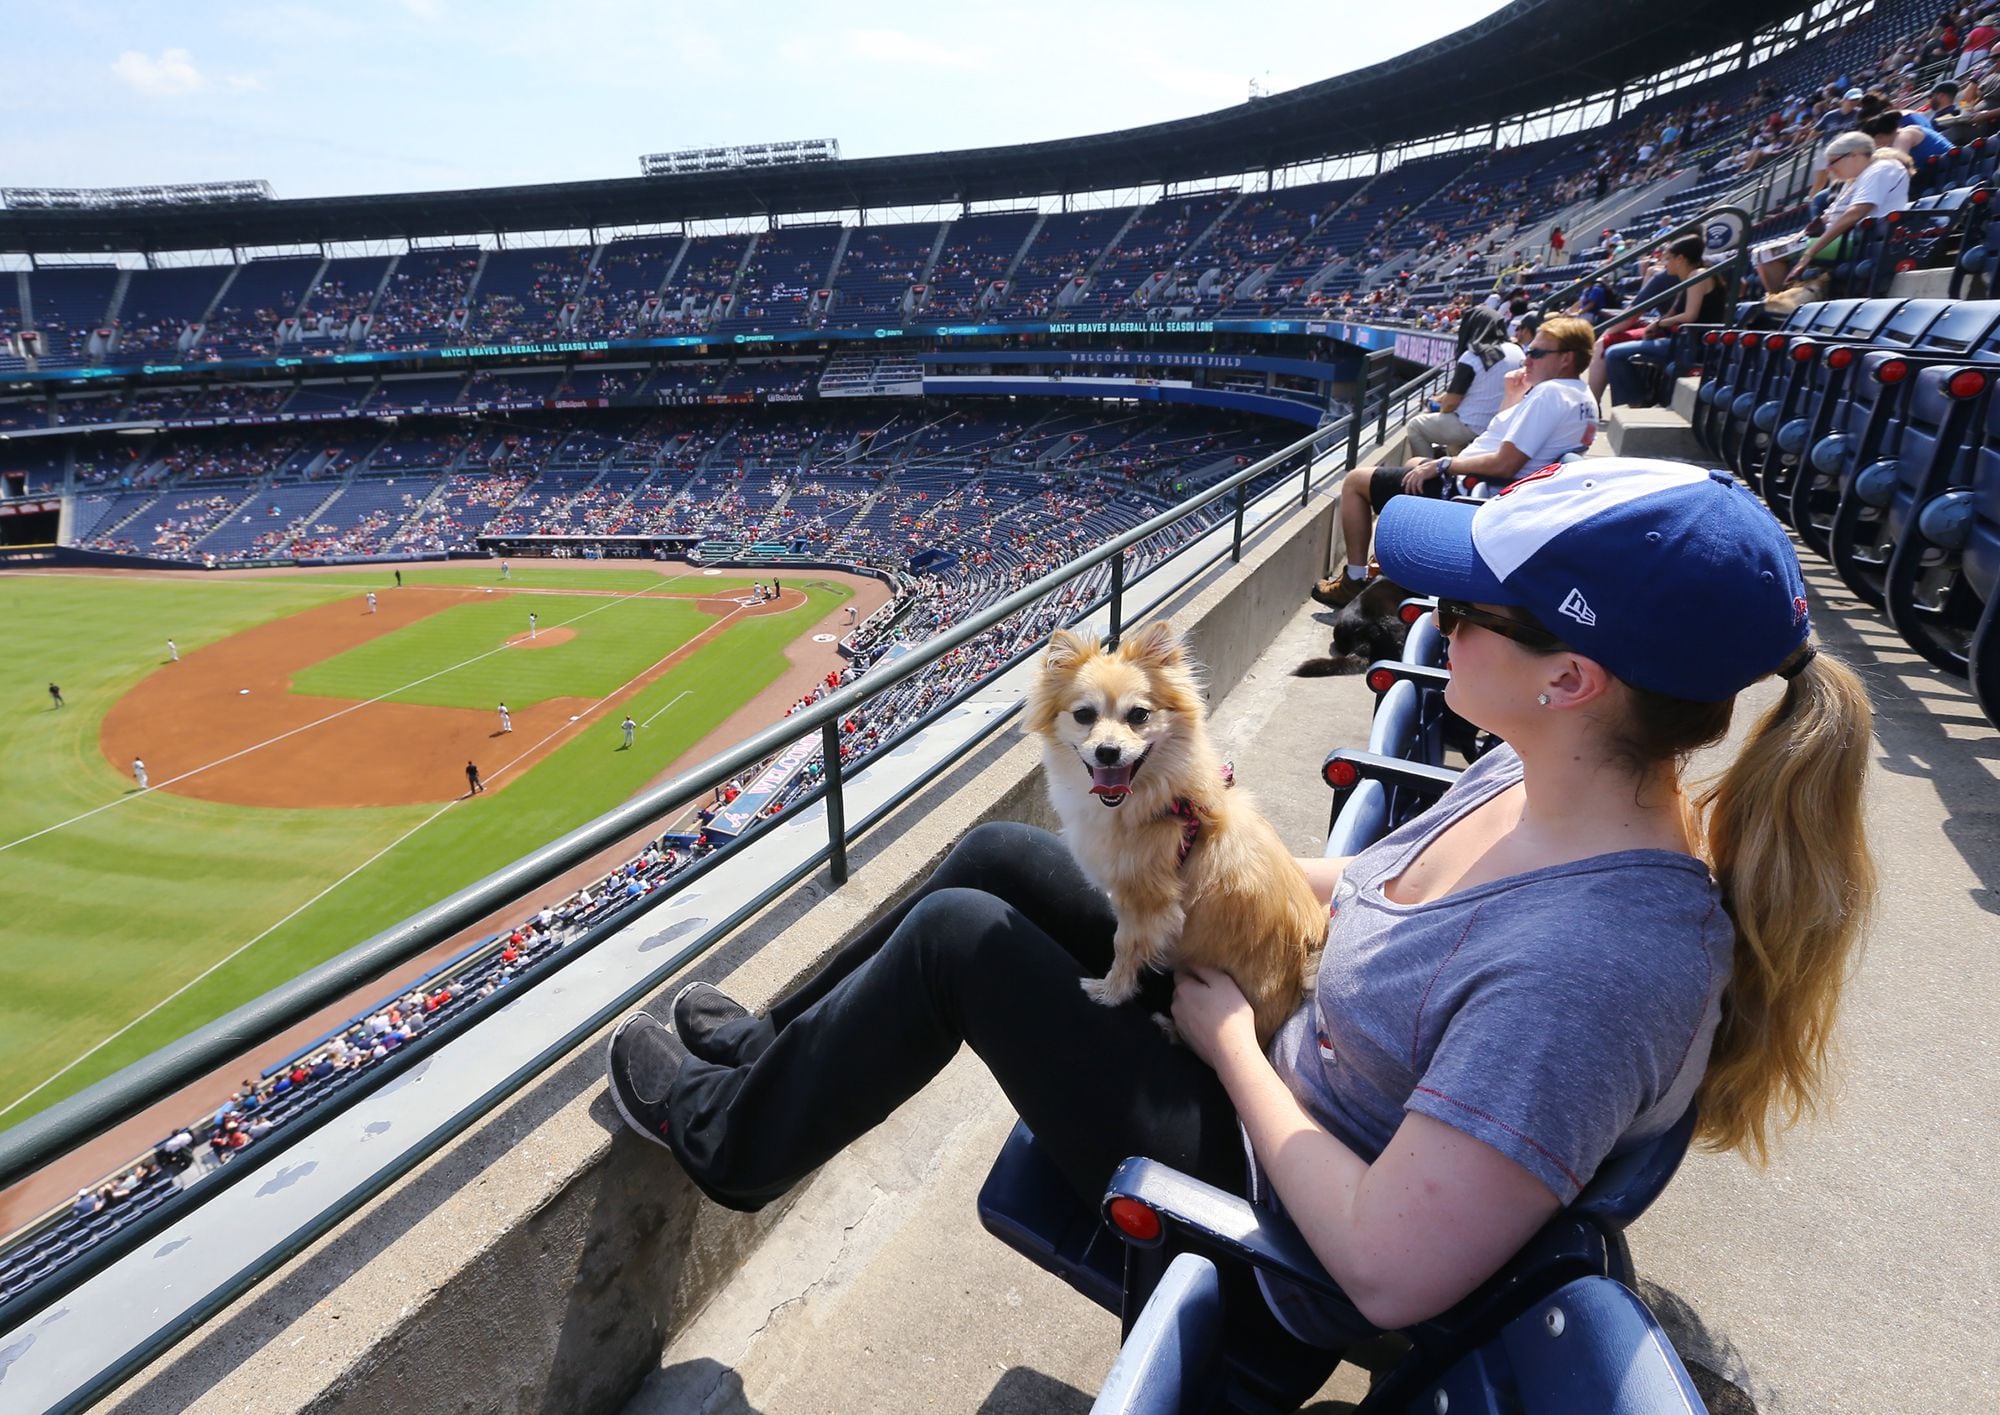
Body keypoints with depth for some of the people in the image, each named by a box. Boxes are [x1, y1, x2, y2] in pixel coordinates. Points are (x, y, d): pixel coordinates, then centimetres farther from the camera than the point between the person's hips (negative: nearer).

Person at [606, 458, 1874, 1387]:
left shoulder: (1601, 963, -35)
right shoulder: (1544, 771, -8)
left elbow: (1388, 1270, -33)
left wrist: (1234, 1043, -20)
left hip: (1283, 1255, -8)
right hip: (1285, 1082, 8)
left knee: (958, 933, -12)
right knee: (1001, 855, 3)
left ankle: (732, 1137, 16)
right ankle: (779, 1048, 25)